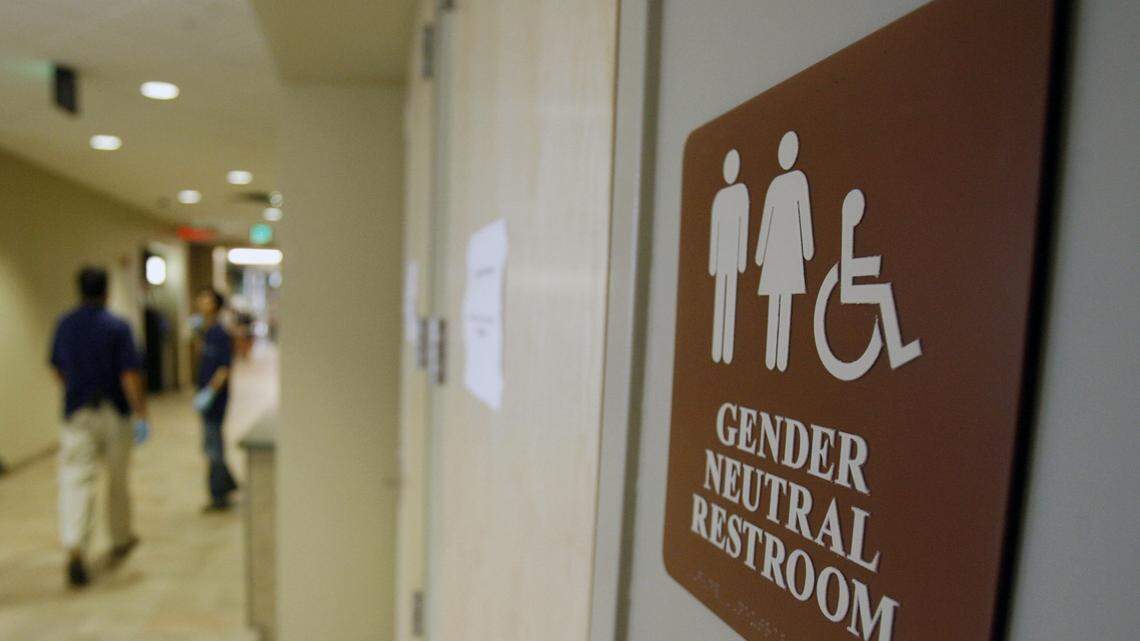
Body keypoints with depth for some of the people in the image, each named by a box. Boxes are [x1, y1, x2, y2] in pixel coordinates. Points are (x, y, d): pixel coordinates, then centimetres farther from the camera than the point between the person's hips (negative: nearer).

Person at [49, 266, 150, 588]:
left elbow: (58, 369, 15)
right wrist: (141, 414, -14)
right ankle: (121, 539, 29)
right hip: (114, 413, -2)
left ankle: (74, 547, -15)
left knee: (76, 480, 0)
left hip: (77, 413, 3)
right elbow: (130, 375, -17)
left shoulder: (64, 325, 2)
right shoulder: (117, 327, -12)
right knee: (117, 480, 13)